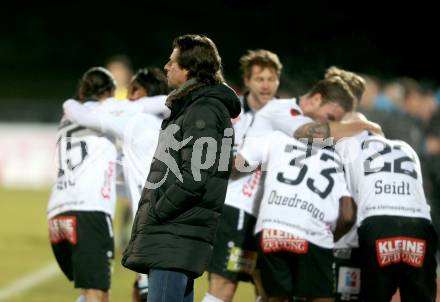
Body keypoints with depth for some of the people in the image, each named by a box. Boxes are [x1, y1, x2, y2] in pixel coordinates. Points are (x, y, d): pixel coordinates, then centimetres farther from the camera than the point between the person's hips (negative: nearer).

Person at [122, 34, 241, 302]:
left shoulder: (204, 110, -10)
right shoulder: (188, 108, 22)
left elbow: (194, 177, -20)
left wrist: (155, 214, -13)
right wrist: (146, 223, 16)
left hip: (178, 238, -10)